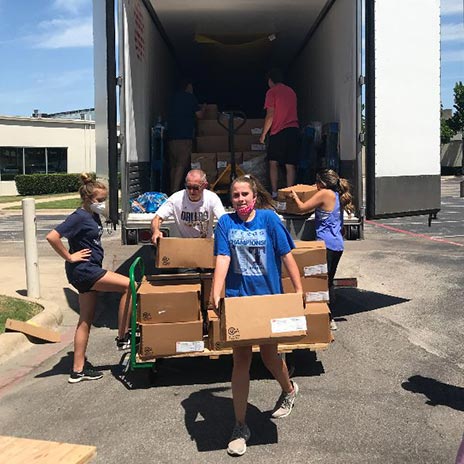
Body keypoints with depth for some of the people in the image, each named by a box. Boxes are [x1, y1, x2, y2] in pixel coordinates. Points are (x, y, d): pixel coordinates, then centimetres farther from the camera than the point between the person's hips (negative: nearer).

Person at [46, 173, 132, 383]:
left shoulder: (94, 216, 12)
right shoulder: (79, 217, -15)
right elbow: (52, 237, -24)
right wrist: (69, 257, -17)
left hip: (90, 271, 9)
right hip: (83, 270, -9)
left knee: (86, 320, 11)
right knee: (130, 285, -13)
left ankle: (78, 369, 18)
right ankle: (122, 338, -4)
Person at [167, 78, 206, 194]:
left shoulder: (174, 97, 19)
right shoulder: (190, 97, 1)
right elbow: (199, 115, 0)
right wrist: (203, 108, 22)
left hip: (171, 136, 7)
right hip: (184, 136, -7)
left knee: (174, 165, 8)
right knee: (182, 164, -10)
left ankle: (172, 190, 7)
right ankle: (175, 191, -18)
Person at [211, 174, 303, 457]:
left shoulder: (269, 218, -6)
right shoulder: (225, 223, -2)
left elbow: (287, 256, -5)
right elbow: (223, 260, -10)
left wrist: (299, 290, -9)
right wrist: (215, 295, -21)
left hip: (269, 297, -1)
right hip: (238, 298, 1)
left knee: (269, 353, 13)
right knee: (241, 361, 2)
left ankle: (289, 391, 47)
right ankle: (241, 426, 15)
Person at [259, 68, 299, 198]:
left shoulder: (271, 92, -1)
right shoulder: (291, 92, 19)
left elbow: (270, 115, -7)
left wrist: (263, 134, 1)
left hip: (279, 131, -5)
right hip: (293, 129, 5)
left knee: (273, 162, 5)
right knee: (290, 164, 2)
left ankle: (274, 193, -1)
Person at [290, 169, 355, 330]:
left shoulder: (325, 193, -11)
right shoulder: (338, 196, 14)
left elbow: (302, 208, -7)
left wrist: (295, 196, 11)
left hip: (326, 244, -9)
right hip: (338, 245, 9)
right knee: (329, 282, 16)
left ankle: (328, 320, -5)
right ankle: (330, 316, 22)